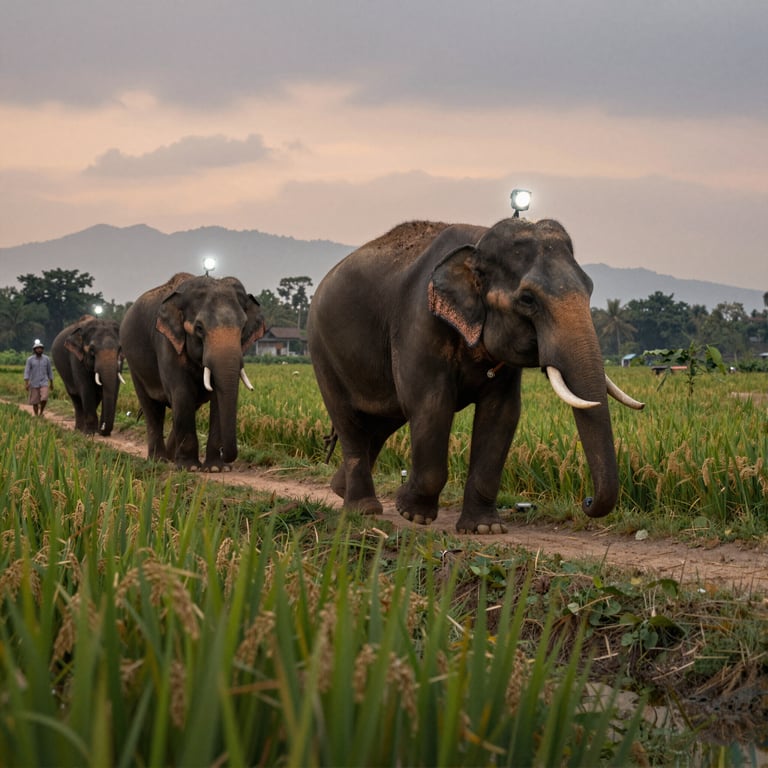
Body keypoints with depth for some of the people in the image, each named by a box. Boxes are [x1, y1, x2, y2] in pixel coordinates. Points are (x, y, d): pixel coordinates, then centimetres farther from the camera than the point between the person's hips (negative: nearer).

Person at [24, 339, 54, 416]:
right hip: (34, 384, 0)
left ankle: (41, 412, 4)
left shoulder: (46, 359, 1)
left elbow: (50, 371, 9)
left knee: (44, 398, -18)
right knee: (35, 401, 2)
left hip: (44, 383, 0)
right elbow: (27, 372, -7)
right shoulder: (30, 359, -4)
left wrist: (52, 383, 12)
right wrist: (26, 383, -17)